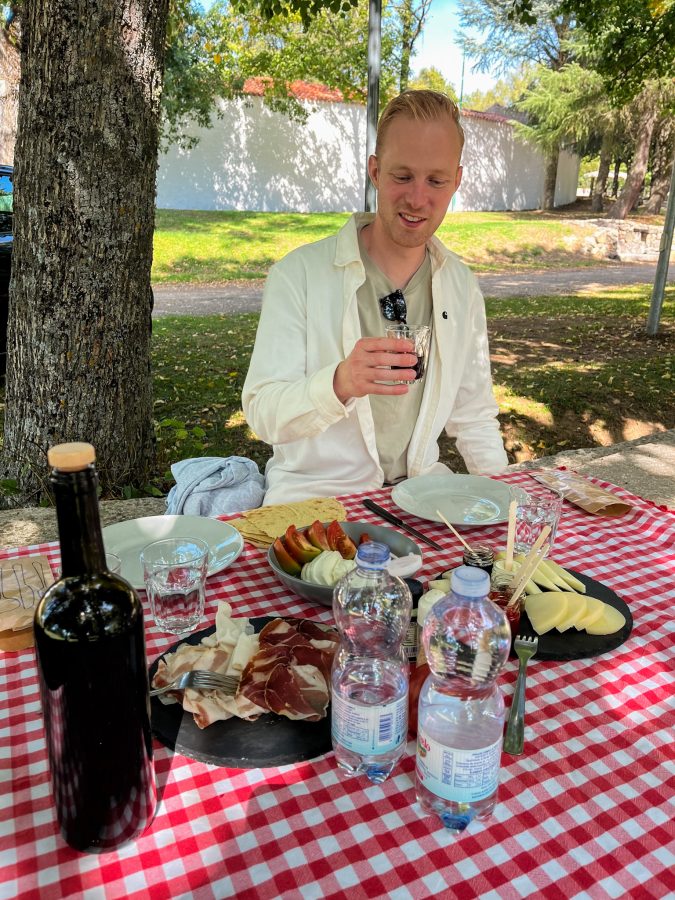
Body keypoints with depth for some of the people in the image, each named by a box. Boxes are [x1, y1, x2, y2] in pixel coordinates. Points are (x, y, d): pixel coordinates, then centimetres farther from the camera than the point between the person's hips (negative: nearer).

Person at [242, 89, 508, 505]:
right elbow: (263, 414, -14)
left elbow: (474, 416, 15)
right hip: (315, 492, -5)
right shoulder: (299, 272, -8)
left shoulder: (462, 286, 7)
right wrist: (340, 383, -33)